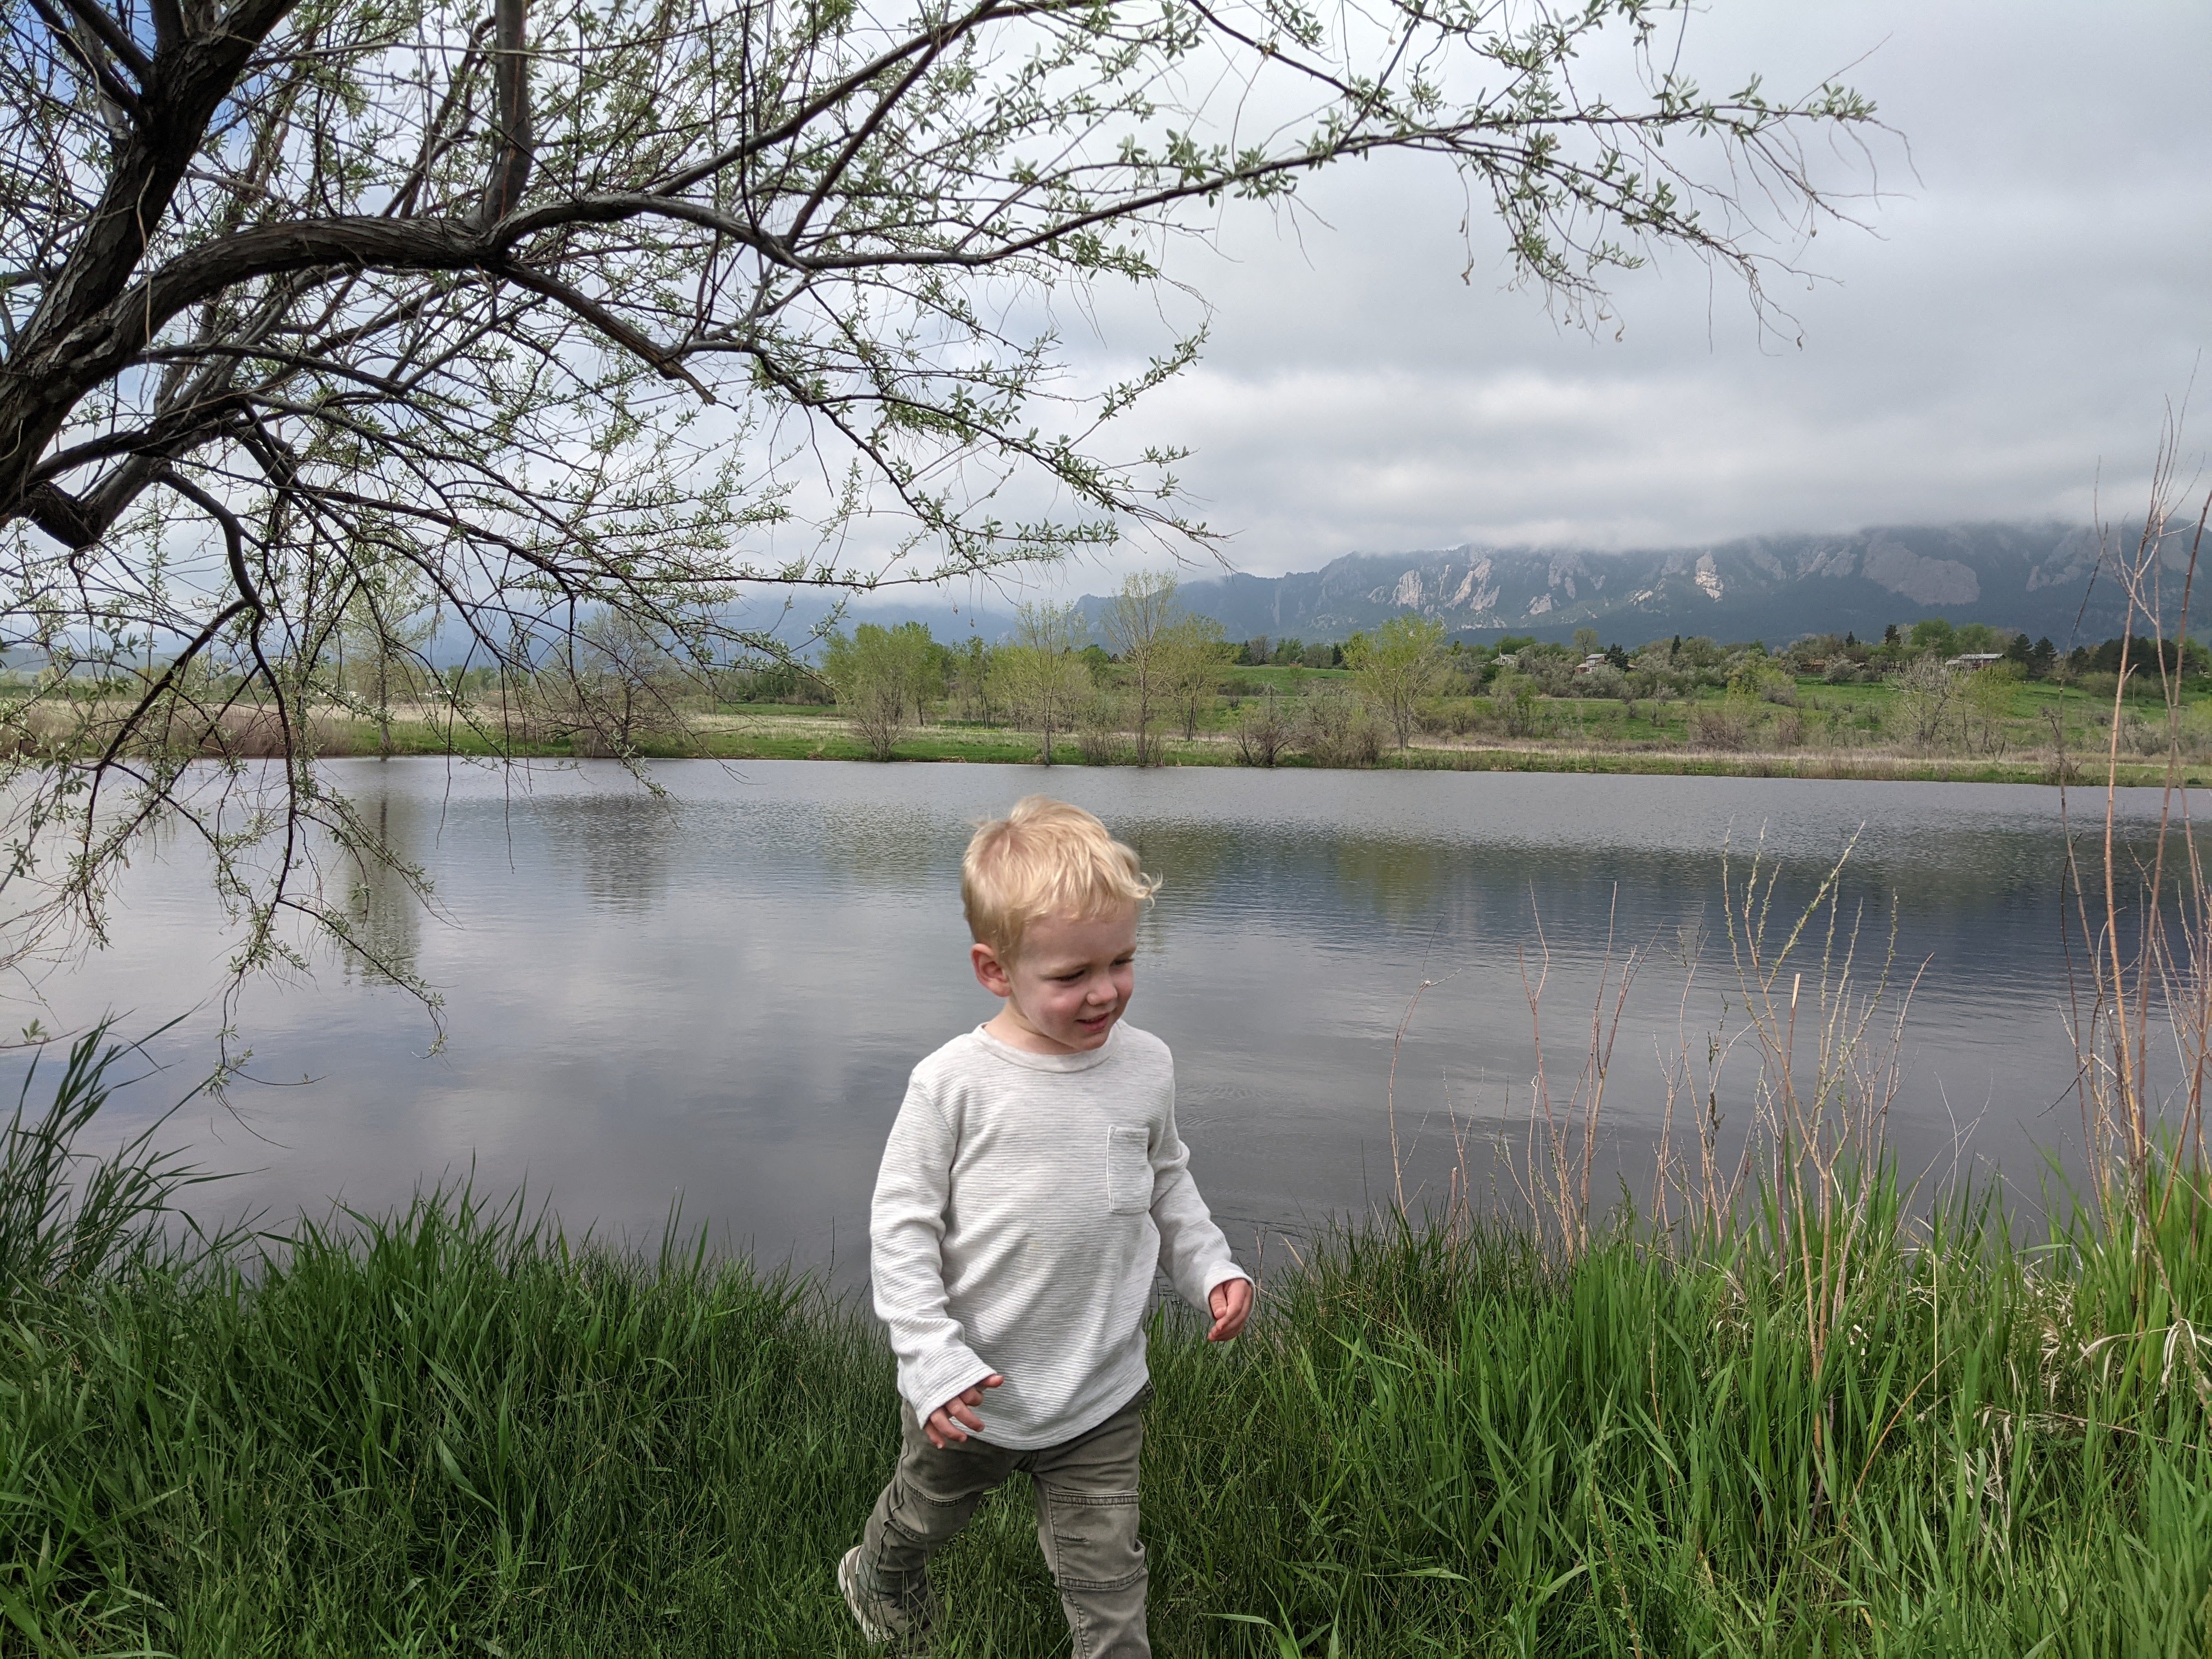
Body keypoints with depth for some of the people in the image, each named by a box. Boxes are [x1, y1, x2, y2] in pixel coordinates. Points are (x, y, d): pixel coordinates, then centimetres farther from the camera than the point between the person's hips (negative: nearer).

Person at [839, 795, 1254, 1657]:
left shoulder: (1145, 1065, -8)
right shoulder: (954, 1083, -21)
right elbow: (901, 1224, -15)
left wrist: (1211, 1269, -1)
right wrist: (932, 1359, -20)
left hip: (1101, 1399, 1)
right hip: (970, 1393, -1)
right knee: (921, 1518, 28)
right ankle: (878, 1585, 61)